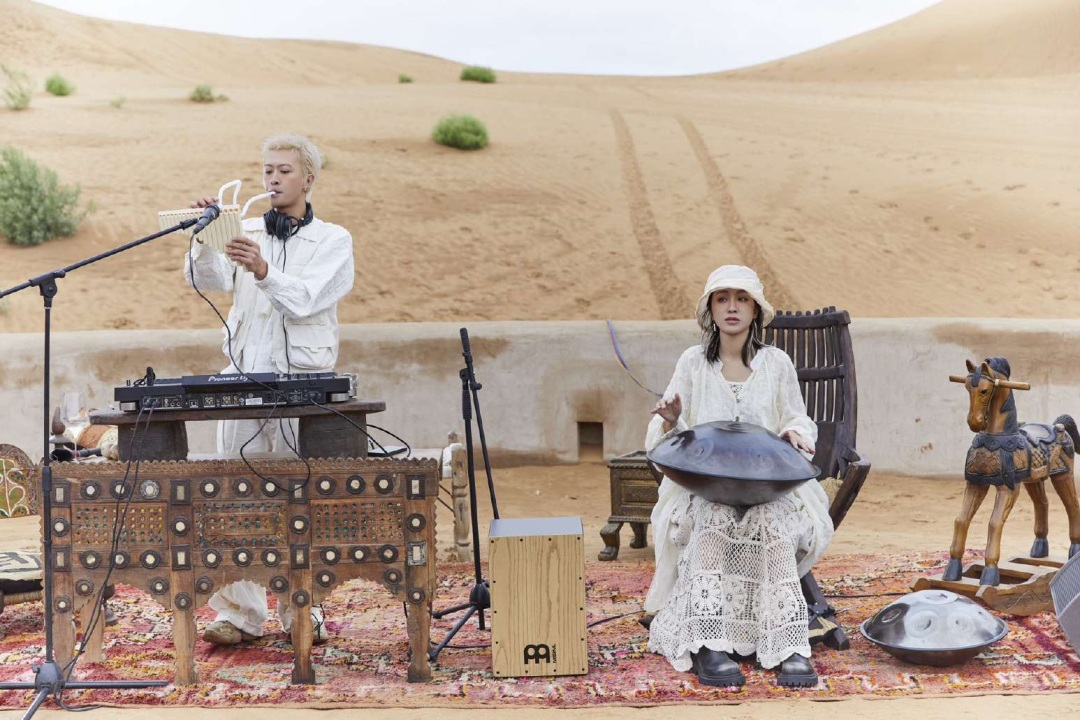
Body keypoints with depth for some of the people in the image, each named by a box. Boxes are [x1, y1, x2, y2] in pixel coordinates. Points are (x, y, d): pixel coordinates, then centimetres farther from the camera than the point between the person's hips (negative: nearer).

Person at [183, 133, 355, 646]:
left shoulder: (333, 240, 4)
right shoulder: (244, 234, 14)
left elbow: (305, 300, -12)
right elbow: (205, 279, -3)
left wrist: (263, 271, -28)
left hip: (301, 378, -3)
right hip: (242, 375, 3)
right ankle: (239, 613, 6)